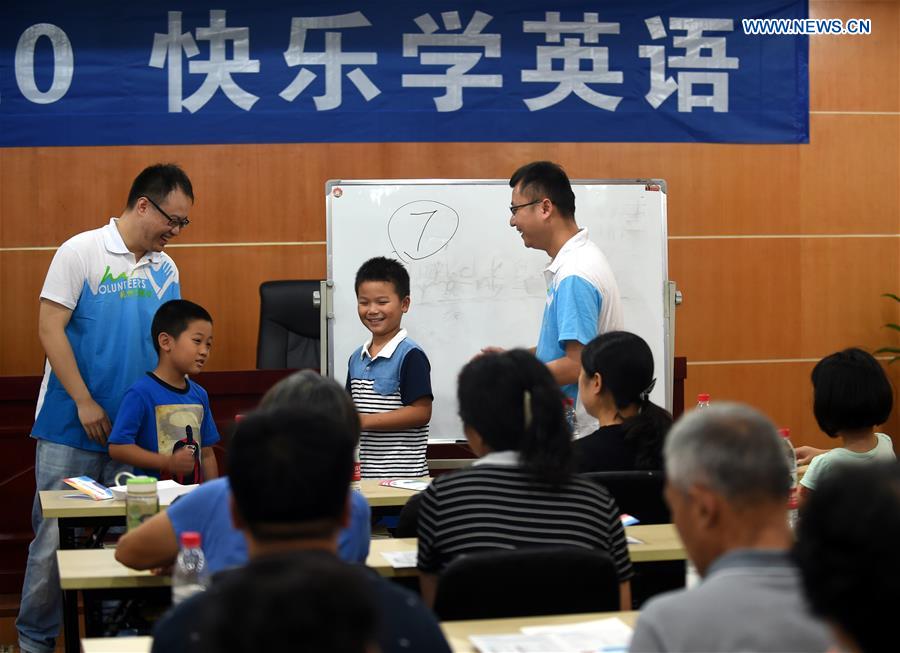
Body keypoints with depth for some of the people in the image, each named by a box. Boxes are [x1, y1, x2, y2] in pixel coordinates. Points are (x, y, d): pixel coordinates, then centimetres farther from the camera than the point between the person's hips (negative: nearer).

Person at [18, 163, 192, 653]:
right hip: (70, 428, -5)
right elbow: (50, 328, -10)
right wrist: (85, 402, -13)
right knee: (55, 536, 0)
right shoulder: (81, 252, -7)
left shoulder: (165, 268, 9)